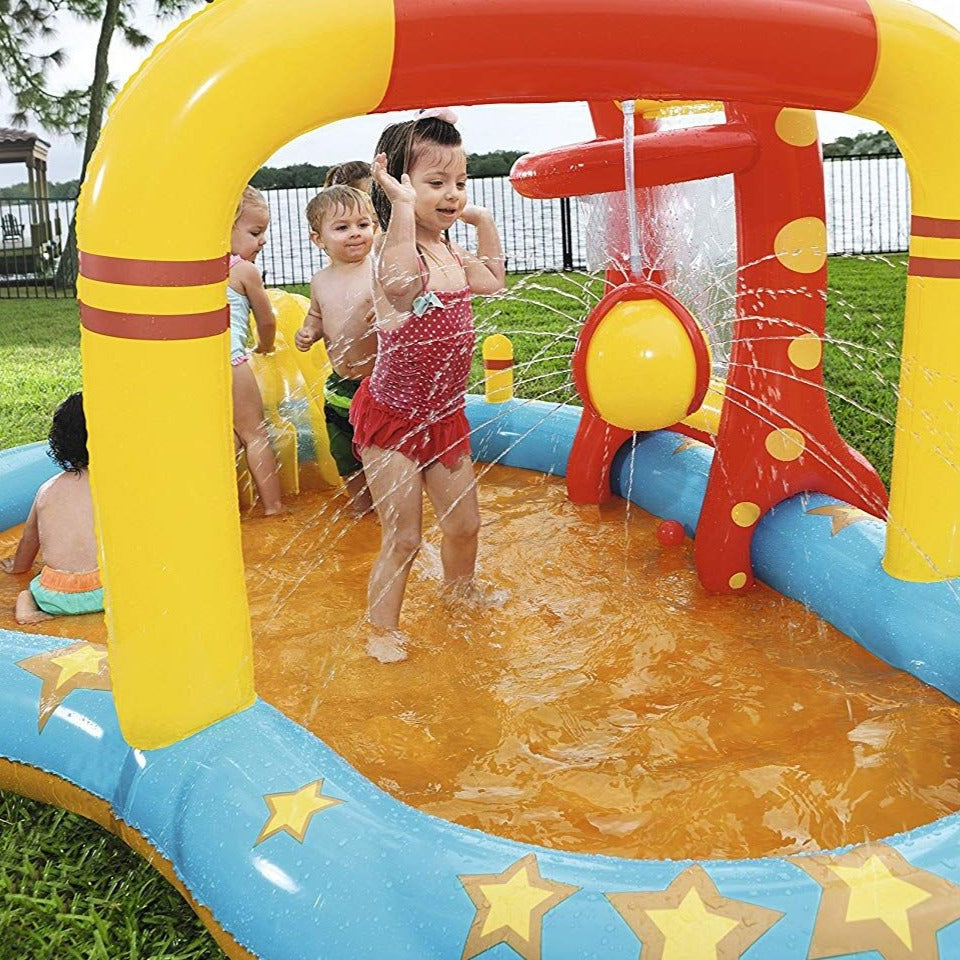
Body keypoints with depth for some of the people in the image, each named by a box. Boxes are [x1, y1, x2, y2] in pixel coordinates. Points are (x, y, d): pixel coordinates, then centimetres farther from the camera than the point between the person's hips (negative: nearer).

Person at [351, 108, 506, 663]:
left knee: (464, 522, 21)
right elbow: (398, 281, -50)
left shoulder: (451, 253, 4)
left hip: (446, 416, 8)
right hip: (393, 419, -7)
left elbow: (493, 281, 24)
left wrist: (484, 222, 15)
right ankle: (382, 628, 22)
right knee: (402, 538, 2)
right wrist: (403, 205, -50)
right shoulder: (399, 250, -23)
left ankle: (460, 585, 51)